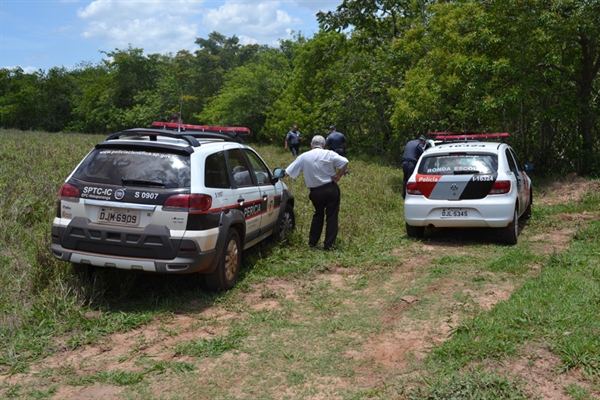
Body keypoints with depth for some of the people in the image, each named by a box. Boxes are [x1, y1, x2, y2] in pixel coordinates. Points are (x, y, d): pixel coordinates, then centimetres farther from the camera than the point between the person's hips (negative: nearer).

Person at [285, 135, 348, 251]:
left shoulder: (303, 157, -2)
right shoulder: (329, 154, -6)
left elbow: (287, 173, -1)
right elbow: (345, 162, -18)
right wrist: (338, 176, -8)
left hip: (316, 192, 2)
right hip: (331, 189, -2)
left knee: (318, 216, 20)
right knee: (332, 216, 7)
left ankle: (312, 243, 23)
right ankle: (328, 244, 9)